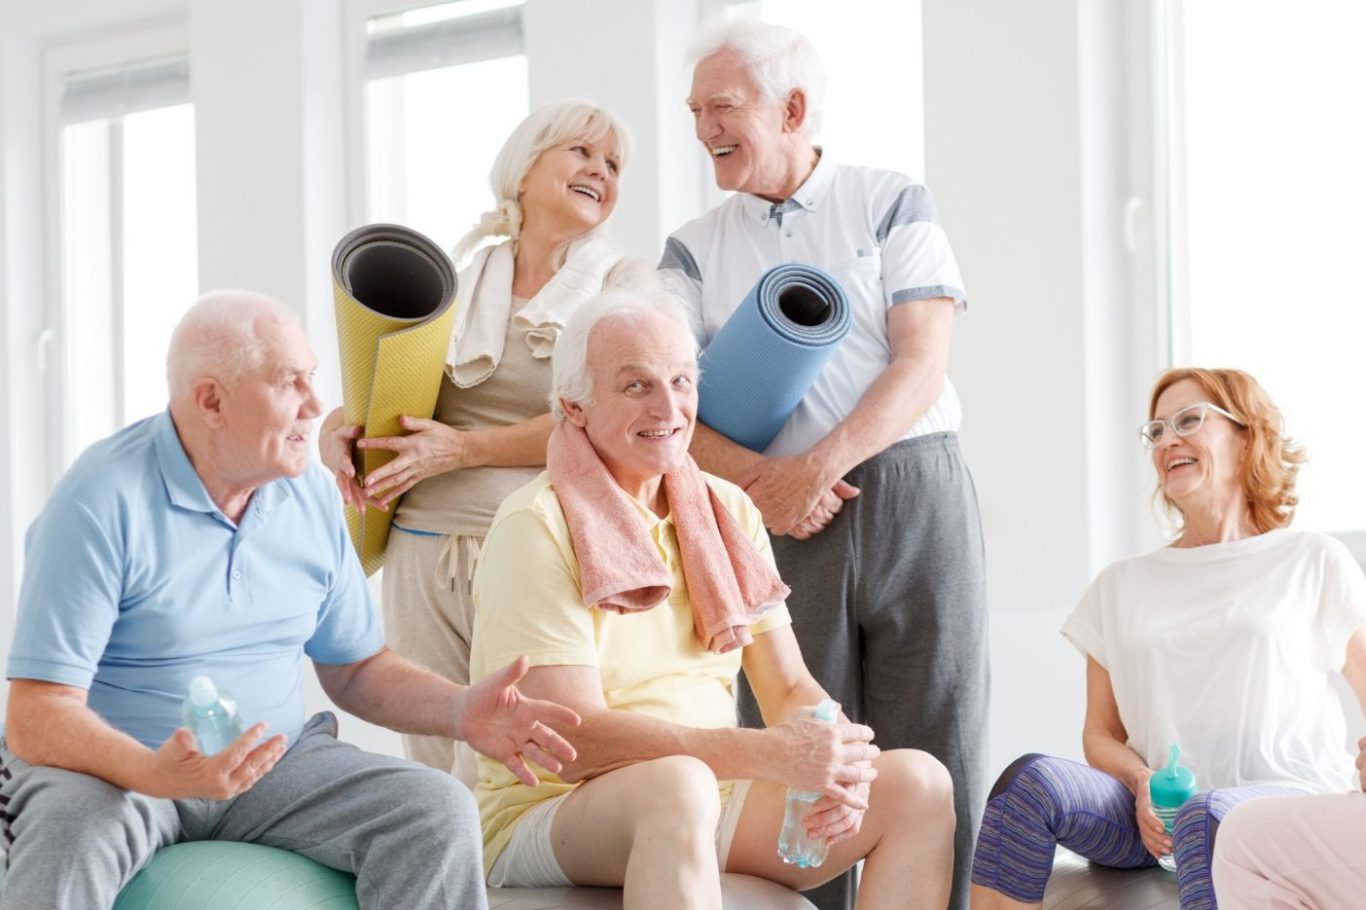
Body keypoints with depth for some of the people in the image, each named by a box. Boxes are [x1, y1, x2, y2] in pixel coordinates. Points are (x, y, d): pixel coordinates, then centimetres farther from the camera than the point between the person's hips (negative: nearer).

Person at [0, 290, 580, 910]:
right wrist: (155, 773, -39)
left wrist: (463, 712, -4)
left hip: (269, 766, 6)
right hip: (114, 767, -5)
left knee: (439, 810, -18)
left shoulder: (312, 497, 5)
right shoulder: (102, 503, -16)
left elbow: (355, 669, 15)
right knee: (73, 836, -40)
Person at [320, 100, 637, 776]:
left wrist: (462, 449, -11)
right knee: (434, 773, 4)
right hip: (425, 549, 3)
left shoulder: (622, 284, 5)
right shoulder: (457, 279, 14)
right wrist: (337, 427, -3)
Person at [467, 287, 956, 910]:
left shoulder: (728, 512, 10)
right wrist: (772, 754, -29)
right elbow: (575, 742, -21)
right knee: (676, 785, -38)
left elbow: (792, 689, 7)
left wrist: (835, 760, -18)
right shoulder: (537, 526, -12)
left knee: (917, 782, -11)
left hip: (709, 803, 7)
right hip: (547, 814, -7)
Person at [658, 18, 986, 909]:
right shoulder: (696, 249, 12)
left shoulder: (892, 202, 6)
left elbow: (923, 364, -4)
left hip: (915, 495, -2)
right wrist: (757, 480, -16)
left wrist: (817, 467, -16)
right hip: (778, 523, 2)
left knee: (934, 761, -2)